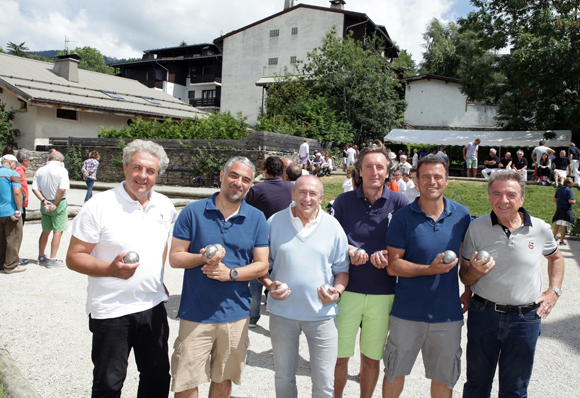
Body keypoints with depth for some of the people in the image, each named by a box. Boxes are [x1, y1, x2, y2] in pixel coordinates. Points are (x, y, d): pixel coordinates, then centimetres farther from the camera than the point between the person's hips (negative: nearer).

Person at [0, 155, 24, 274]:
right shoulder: (12, 174, -11)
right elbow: (17, 192, -20)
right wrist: (19, 209, -15)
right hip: (10, 212, -7)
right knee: (13, 239, 0)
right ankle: (11, 265, 3)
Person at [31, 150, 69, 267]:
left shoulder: (40, 170, 6)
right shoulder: (62, 170, -10)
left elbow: (35, 188, -2)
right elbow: (62, 189, -20)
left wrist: (44, 200, -7)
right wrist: (55, 204, -13)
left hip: (45, 204, 6)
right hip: (59, 204, -6)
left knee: (45, 231, 17)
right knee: (58, 231, 0)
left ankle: (41, 257, 27)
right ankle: (52, 259, -1)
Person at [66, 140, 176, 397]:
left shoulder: (165, 207, 3)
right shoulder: (99, 207, -13)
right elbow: (73, 258, -12)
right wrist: (111, 269, -28)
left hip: (153, 306, 5)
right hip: (111, 310, -4)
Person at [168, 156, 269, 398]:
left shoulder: (257, 219, 2)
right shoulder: (193, 212, -2)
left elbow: (262, 266, 1)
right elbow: (175, 257, -1)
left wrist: (231, 273, -15)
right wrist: (203, 258, -19)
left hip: (236, 314, 2)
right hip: (195, 313, -1)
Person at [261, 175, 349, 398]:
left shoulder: (333, 227, -1)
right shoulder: (275, 222, -2)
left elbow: (342, 269, 6)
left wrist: (337, 291, -12)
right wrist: (269, 285, -11)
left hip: (321, 314, 0)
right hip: (282, 312, 1)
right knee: (283, 377, 19)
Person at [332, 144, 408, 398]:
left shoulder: (399, 203, 1)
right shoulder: (343, 201, 2)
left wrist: (387, 255, -16)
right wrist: (350, 250, -14)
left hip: (383, 293, 0)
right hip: (348, 289, 0)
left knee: (372, 359, 14)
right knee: (339, 356, 7)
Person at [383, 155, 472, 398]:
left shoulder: (462, 215, 0)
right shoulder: (403, 217, -9)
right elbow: (393, 265, -12)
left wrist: (469, 290, 8)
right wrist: (431, 270, -22)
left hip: (448, 313, 2)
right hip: (407, 312, -2)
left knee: (444, 377, 17)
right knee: (395, 372, 16)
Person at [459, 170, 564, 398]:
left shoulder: (540, 229, -4)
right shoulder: (476, 228, -7)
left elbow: (555, 257, 19)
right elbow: (465, 278, -1)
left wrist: (554, 290, 7)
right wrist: (475, 270, -23)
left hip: (525, 319, 1)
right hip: (483, 314, 0)